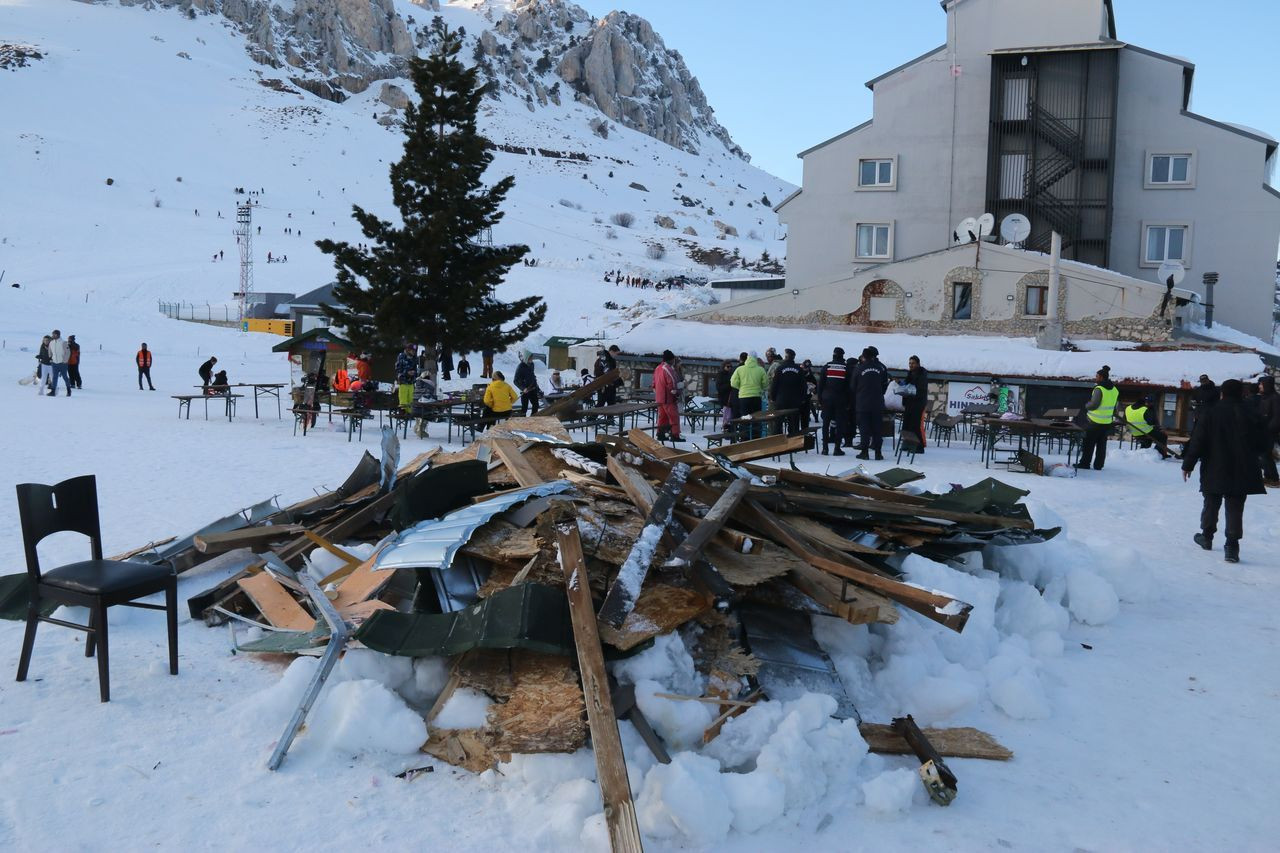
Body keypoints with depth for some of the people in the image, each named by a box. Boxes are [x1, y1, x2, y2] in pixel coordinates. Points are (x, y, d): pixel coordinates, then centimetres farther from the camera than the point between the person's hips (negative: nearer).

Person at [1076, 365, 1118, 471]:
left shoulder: (1099, 389, -16)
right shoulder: (1115, 390, 7)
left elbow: (1094, 404, -19)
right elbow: (1115, 406, 13)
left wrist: (1086, 405, 0)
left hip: (1094, 421, -7)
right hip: (1107, 422, 7)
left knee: (1089, 443, 2)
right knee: (1102, 445, 12)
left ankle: (1085, 463, 6)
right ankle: (1098, 465, 15)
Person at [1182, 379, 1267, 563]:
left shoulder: (1209, 413, -6)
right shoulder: (1249, 415, -1)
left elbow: (1197, 442, -8)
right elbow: (1260, 443, 6)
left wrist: (1188, 464, -3)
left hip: (1214, 471, 0)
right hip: (1241, 472, 0)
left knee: (1211, 504, 17)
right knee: (1235, 509, 1)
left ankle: (1207, 536, 28)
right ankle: (1232, 546, -6)